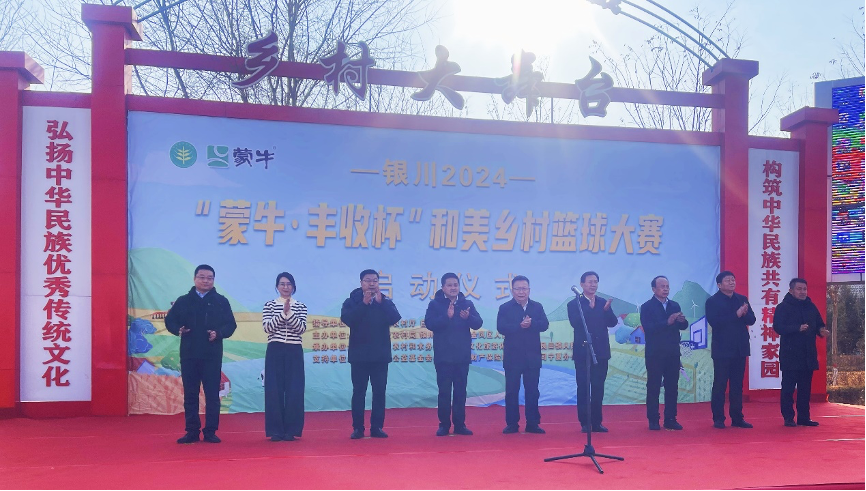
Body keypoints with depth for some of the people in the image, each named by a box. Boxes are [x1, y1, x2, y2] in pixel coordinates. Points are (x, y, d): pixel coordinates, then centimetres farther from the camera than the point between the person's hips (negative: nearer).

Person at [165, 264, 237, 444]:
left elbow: (231, 325, 2)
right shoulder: (183, 301, 8)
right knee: (190, 393, 6)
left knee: (212, 394, 1)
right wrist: (178, 329, -12)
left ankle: (210, 431, 8)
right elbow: (170, 320, 8)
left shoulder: (221, 301, 4)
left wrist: (218, 333, -17)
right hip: (188, 354, 1)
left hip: (212, 355, -1)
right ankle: (192, 431, 15)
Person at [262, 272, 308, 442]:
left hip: (294, 352, 1)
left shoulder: (300, 307, 6)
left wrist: (289, 313, -18)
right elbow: (267, 327, -8)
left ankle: (291, 430, 9)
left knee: (294, 390, 0)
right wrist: (282, 314, -17)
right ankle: (275, 430, 8)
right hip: (275, 351, -1)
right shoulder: (270, 305, 4)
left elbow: (302, 329, -6)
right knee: (274, 390, -1)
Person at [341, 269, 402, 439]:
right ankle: (358, 428, 9)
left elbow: (395, 318, -10)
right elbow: (346, 319, -15)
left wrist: (380, 302, -16)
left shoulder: (385, 302, 6)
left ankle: (377, 427, 11)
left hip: (380, 355, 2)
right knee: (358, 392, 2)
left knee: (379, 392, 4)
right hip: (359, 355, -1)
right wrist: (364, 303, -18)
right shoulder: (352, 301, 2)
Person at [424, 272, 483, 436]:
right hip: (443, 356, -2)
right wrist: (446, 316, -27)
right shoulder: (435, 304, -1)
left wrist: (468, 317, -24)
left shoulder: (467, 304, 6)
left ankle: (460, 425, 15)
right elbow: (429, 324, -14)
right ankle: (444, 425, 11)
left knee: (460, 391, 8)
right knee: (444, 391, 3)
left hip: (462, 355, 2)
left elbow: (478, 323, -3)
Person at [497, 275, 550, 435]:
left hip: (532, 356, 2)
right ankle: (512, 424, 11)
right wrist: (520, 326, -24)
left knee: (532, 390, 6)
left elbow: (544, 325, -6)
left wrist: (531, 323, -23)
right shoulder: (505, 308, 0)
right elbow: (501, 328, -13)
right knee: (512, 391, 3)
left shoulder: (537, 307, 8)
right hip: (512, 356, -2)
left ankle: (533, 423, 14)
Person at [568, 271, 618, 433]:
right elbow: (575, 323, -17)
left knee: (598, 388, 7)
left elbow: (612, 323, 1)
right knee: (583, 388, 1)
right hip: (583, 351, -3)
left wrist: (607, 309, -17)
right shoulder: (574, 304, -2)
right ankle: (585, 423, 8)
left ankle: (597, 422, 15)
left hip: (601, 352, 4)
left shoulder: (603, 303, 10)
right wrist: (590, 308, -25)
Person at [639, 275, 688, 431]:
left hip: (673, 353, 4)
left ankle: (671, 419, 13)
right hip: (655, 354, -4)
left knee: (672, 387, 5)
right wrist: (667, 322, -24)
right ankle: (653, 421, 5)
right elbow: (647, 328, -15)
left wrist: (682, 321, -16)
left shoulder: (675, 306, 13)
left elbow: (683, 327, 7)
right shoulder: (647, 307, -2)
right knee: (653, 387, 0)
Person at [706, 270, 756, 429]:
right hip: (722, 350, -5)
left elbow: (751, 320, 5)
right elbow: (714, 322, -17)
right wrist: (736, 315, -20)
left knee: (737, 385, 9)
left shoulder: (742, 299, 12)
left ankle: (737, 418, 17)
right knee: (720, 385, -1)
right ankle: (718, 419, 6)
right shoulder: (712, 301, -3)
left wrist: (744, 314, -16)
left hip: (739, 349, 5)